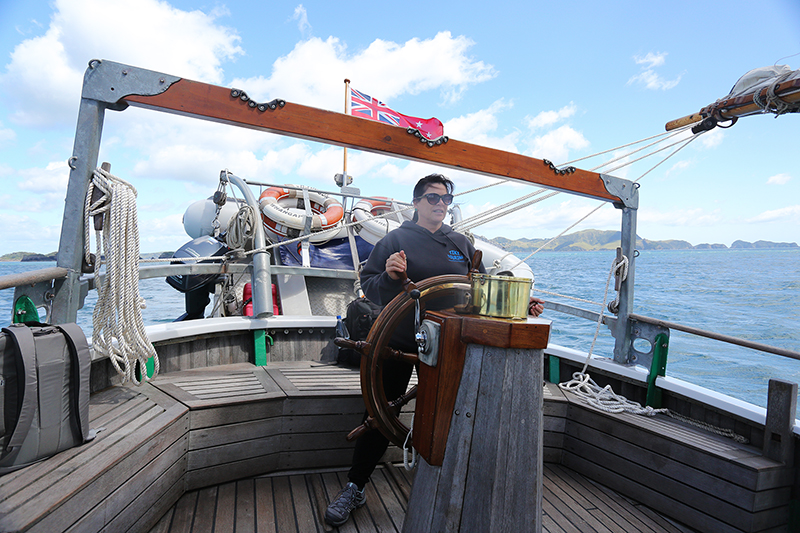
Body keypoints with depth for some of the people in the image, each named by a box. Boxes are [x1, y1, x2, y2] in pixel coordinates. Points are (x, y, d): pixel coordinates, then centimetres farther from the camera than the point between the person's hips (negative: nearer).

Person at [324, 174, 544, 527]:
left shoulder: (461, 243, 11)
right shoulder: (396, 239, 0)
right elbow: (369, 286, -5)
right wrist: (389, 277, -26)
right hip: (399, 342, -3)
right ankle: (355, 488, 20)